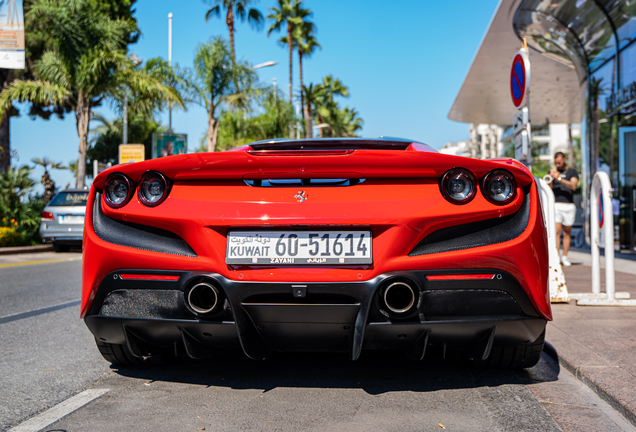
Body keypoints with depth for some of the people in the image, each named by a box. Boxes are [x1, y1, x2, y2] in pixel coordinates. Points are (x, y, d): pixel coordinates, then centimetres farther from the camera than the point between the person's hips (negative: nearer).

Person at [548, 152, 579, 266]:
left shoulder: (572, 172, 7)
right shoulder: (553, 171, 12)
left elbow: (573, 186, -12)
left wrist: (559, 178, -20)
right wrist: (551, 177, -11)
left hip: (569, 205, 0)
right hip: (555, 205, 0)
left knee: (567, 232, 6)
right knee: (556, 231, -10)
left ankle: (564, 257, 14)